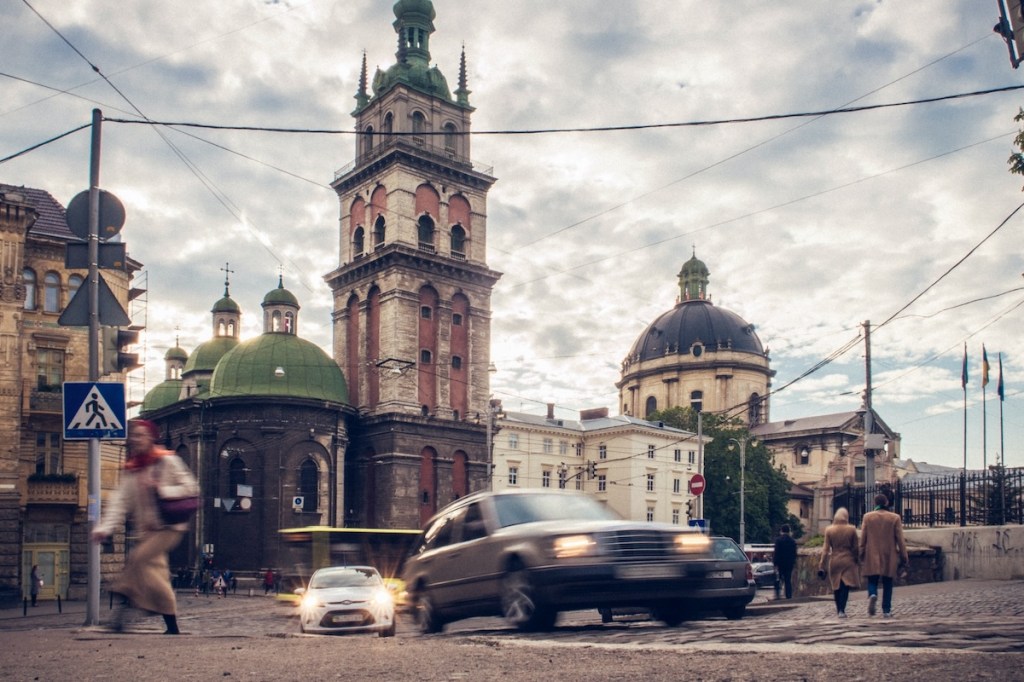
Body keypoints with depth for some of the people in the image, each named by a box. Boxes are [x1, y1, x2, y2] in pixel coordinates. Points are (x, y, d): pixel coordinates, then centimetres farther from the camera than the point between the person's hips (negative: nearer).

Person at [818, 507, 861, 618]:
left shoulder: (829, 530, -2)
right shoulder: (852, 529, -4)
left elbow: (826, 548, -2)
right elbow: (855, 548, 0)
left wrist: (822, 564, 0)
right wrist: (857, 561, 12)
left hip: (834, 561, 1)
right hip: (848, 561, -1)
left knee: (836, 586, 13)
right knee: (845, 587, -1)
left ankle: (839, 609, 21)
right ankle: (842, 610, -14)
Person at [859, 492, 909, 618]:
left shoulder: (867, 517, -2)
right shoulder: (895, 518, -3)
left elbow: (863, 538, 1)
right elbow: (900, 539, -1)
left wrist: (861, 555, 10)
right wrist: (904, 556, 6)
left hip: (872, 556, 0)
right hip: (889, 556, 0)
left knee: (872, 581, 7)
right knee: (887, 584, 10)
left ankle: (872, 595, -24)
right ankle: (886, 610, 9)